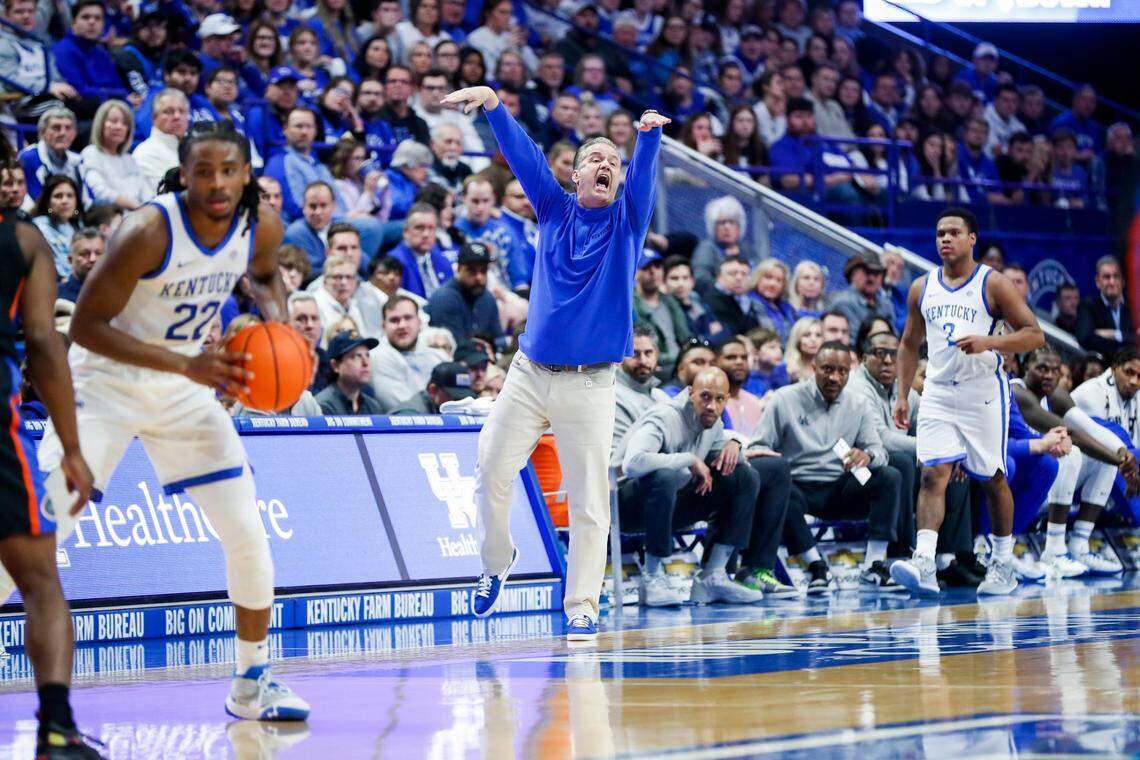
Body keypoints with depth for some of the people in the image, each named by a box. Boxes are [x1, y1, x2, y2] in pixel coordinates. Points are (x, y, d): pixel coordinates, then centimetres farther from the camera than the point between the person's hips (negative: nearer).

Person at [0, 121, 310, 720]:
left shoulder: (262, 227, -9)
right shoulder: (148, 232, -27)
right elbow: (85, 326, -25)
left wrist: (274, 313, -9)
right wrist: (188, 365, -33)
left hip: (185, 391, 5)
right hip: (107, 381, -5)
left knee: (248, 535, 1)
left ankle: (252, 684, 17)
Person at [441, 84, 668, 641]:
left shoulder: (627, 220, 5)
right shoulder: (555, 209, 9)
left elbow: (643, 175, -13)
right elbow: (522, 153, -3)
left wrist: (649, 134, -34)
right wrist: (492, 103, -18)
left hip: (590, 384, -1)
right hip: (529, 373, 1)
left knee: (589, 501, -2)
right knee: (491, 473, -1)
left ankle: (581, 608, 5)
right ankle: (497, 561, 26)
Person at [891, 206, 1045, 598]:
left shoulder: (993, 284, -4)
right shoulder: (922, 287, 10)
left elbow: (1034, 334, -7)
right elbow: (909, 345, 19)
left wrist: (989, 342, -22)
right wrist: (902, 395, 10)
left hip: (982, 392, -3)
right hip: (937, 393, 3)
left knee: (993, 478, 7)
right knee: (933, 475, -12)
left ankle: (1003, 564, 22)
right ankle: (924, 565, -24)